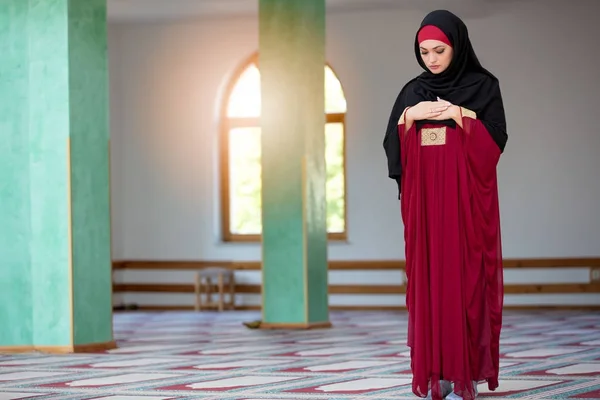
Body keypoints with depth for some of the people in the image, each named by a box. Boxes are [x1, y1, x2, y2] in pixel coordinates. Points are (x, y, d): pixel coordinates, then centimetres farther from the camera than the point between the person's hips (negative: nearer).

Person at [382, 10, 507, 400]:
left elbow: (496, 140, -7)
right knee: (428, 278, 0)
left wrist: (460, 115, -15)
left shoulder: (483, 86, 1)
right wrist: (411, 116, -8)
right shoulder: (412, 92, 12)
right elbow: (393, 145, 7)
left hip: (467, 196, -3)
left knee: (465, 278, -6)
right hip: (424, 197, 3)